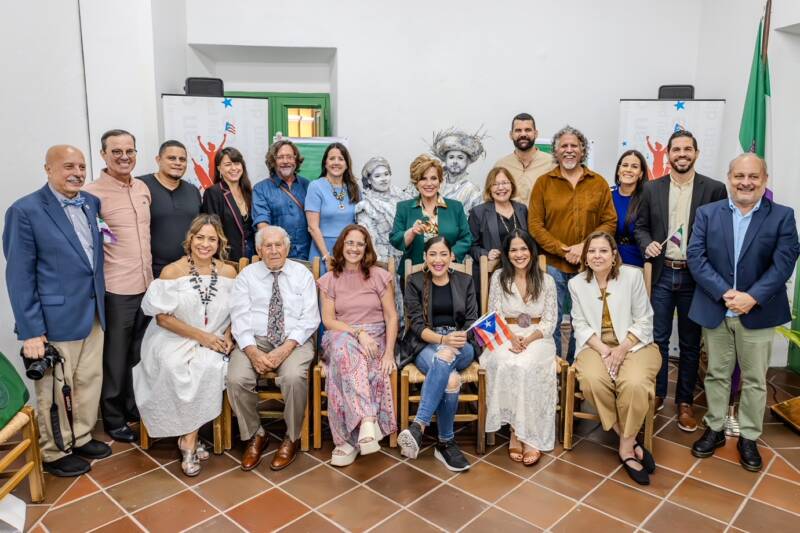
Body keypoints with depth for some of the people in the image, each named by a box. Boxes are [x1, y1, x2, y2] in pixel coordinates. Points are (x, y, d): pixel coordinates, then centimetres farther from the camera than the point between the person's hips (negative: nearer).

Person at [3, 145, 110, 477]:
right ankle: (54, 453, 29)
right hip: (55, 320, -6)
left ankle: (81, 437, 37)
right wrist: (30, 331, -15)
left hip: (93, 314, 6)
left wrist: (101, 306, 8)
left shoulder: (92, 203, 5)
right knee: (55, 391, 10)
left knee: (90, 380, 17)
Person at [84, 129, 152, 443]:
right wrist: (99, 237, -25)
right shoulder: (92, 193, -13)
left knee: (139, 354, 19)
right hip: (115, 289, -6)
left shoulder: (143, 188, 7)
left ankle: (134, 407, 37)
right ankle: (114, 418, 26)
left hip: (146, 284, 6)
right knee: (115, 358, 9)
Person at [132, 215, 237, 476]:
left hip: (213, 343, 2)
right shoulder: (172, 272, -4)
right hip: (174, 340, -1)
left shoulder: (228, 272, 5)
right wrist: (200, 335, -14)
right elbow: (162, 317, -6)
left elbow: (236, 312, 12)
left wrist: (227, 335, -9)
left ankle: (188, 438, -14)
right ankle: (191, 439, -12)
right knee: (176, 368, -32)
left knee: (209, 367, -30)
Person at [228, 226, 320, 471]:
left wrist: (285, 349, -17)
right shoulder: (246, 275, 10)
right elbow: (240, 317, 0)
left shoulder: (303, 274, 7)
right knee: (236, 379, -26)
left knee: (293, 377, -32)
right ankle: (254, 435, 2)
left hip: (294, 341, -1)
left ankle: (291, 438, -6)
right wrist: (252, 352, -17)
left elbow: (309, 318, -2)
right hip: (255, 340, 2)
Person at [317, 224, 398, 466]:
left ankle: (349, 439, -32)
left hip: (375, 337, -1)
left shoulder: (380, 276, 7)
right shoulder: (329, 280, 10)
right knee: (345, 348, -38)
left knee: (344, 364, -34)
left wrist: (389, 352, -12)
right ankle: (368, 420, -44)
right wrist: (358, 332, -17)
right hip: (341, 336, 1)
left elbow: (391, 316, 2)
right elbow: (328, 320, 1)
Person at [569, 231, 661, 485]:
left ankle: (626, 447, -7)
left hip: (633, 344, -1)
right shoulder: (576, 283, 3)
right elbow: (580, 324, 3)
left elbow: (643, 320, -2)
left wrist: (622, 349, -15)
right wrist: (603, 350, -13)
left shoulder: (633, 275, -4)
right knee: (593, 381, -30)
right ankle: (631, 442, -10)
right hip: (596, 346, 2)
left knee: (634, 384, -32)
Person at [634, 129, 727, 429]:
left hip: (695, 276, -1)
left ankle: (685, 401, 24)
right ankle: (656, 394, 25)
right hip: (662, 274, 1)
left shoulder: (714, 189, -3)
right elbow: (640, 226, 9)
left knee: (690, 343, 10)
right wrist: (647, 244, -12)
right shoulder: (652, 188, 3)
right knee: (658, 338, 9)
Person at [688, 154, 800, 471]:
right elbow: (695, 256, -7)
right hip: (715, 310, 1)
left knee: (755, 379, 9)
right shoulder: (707, 213, 2)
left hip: (758, 312, -1)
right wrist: (723, 293, -18)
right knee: (717, 374, 13)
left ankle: (748, 438, 24)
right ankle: (714, 429, 27)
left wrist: (752, 297, -20)